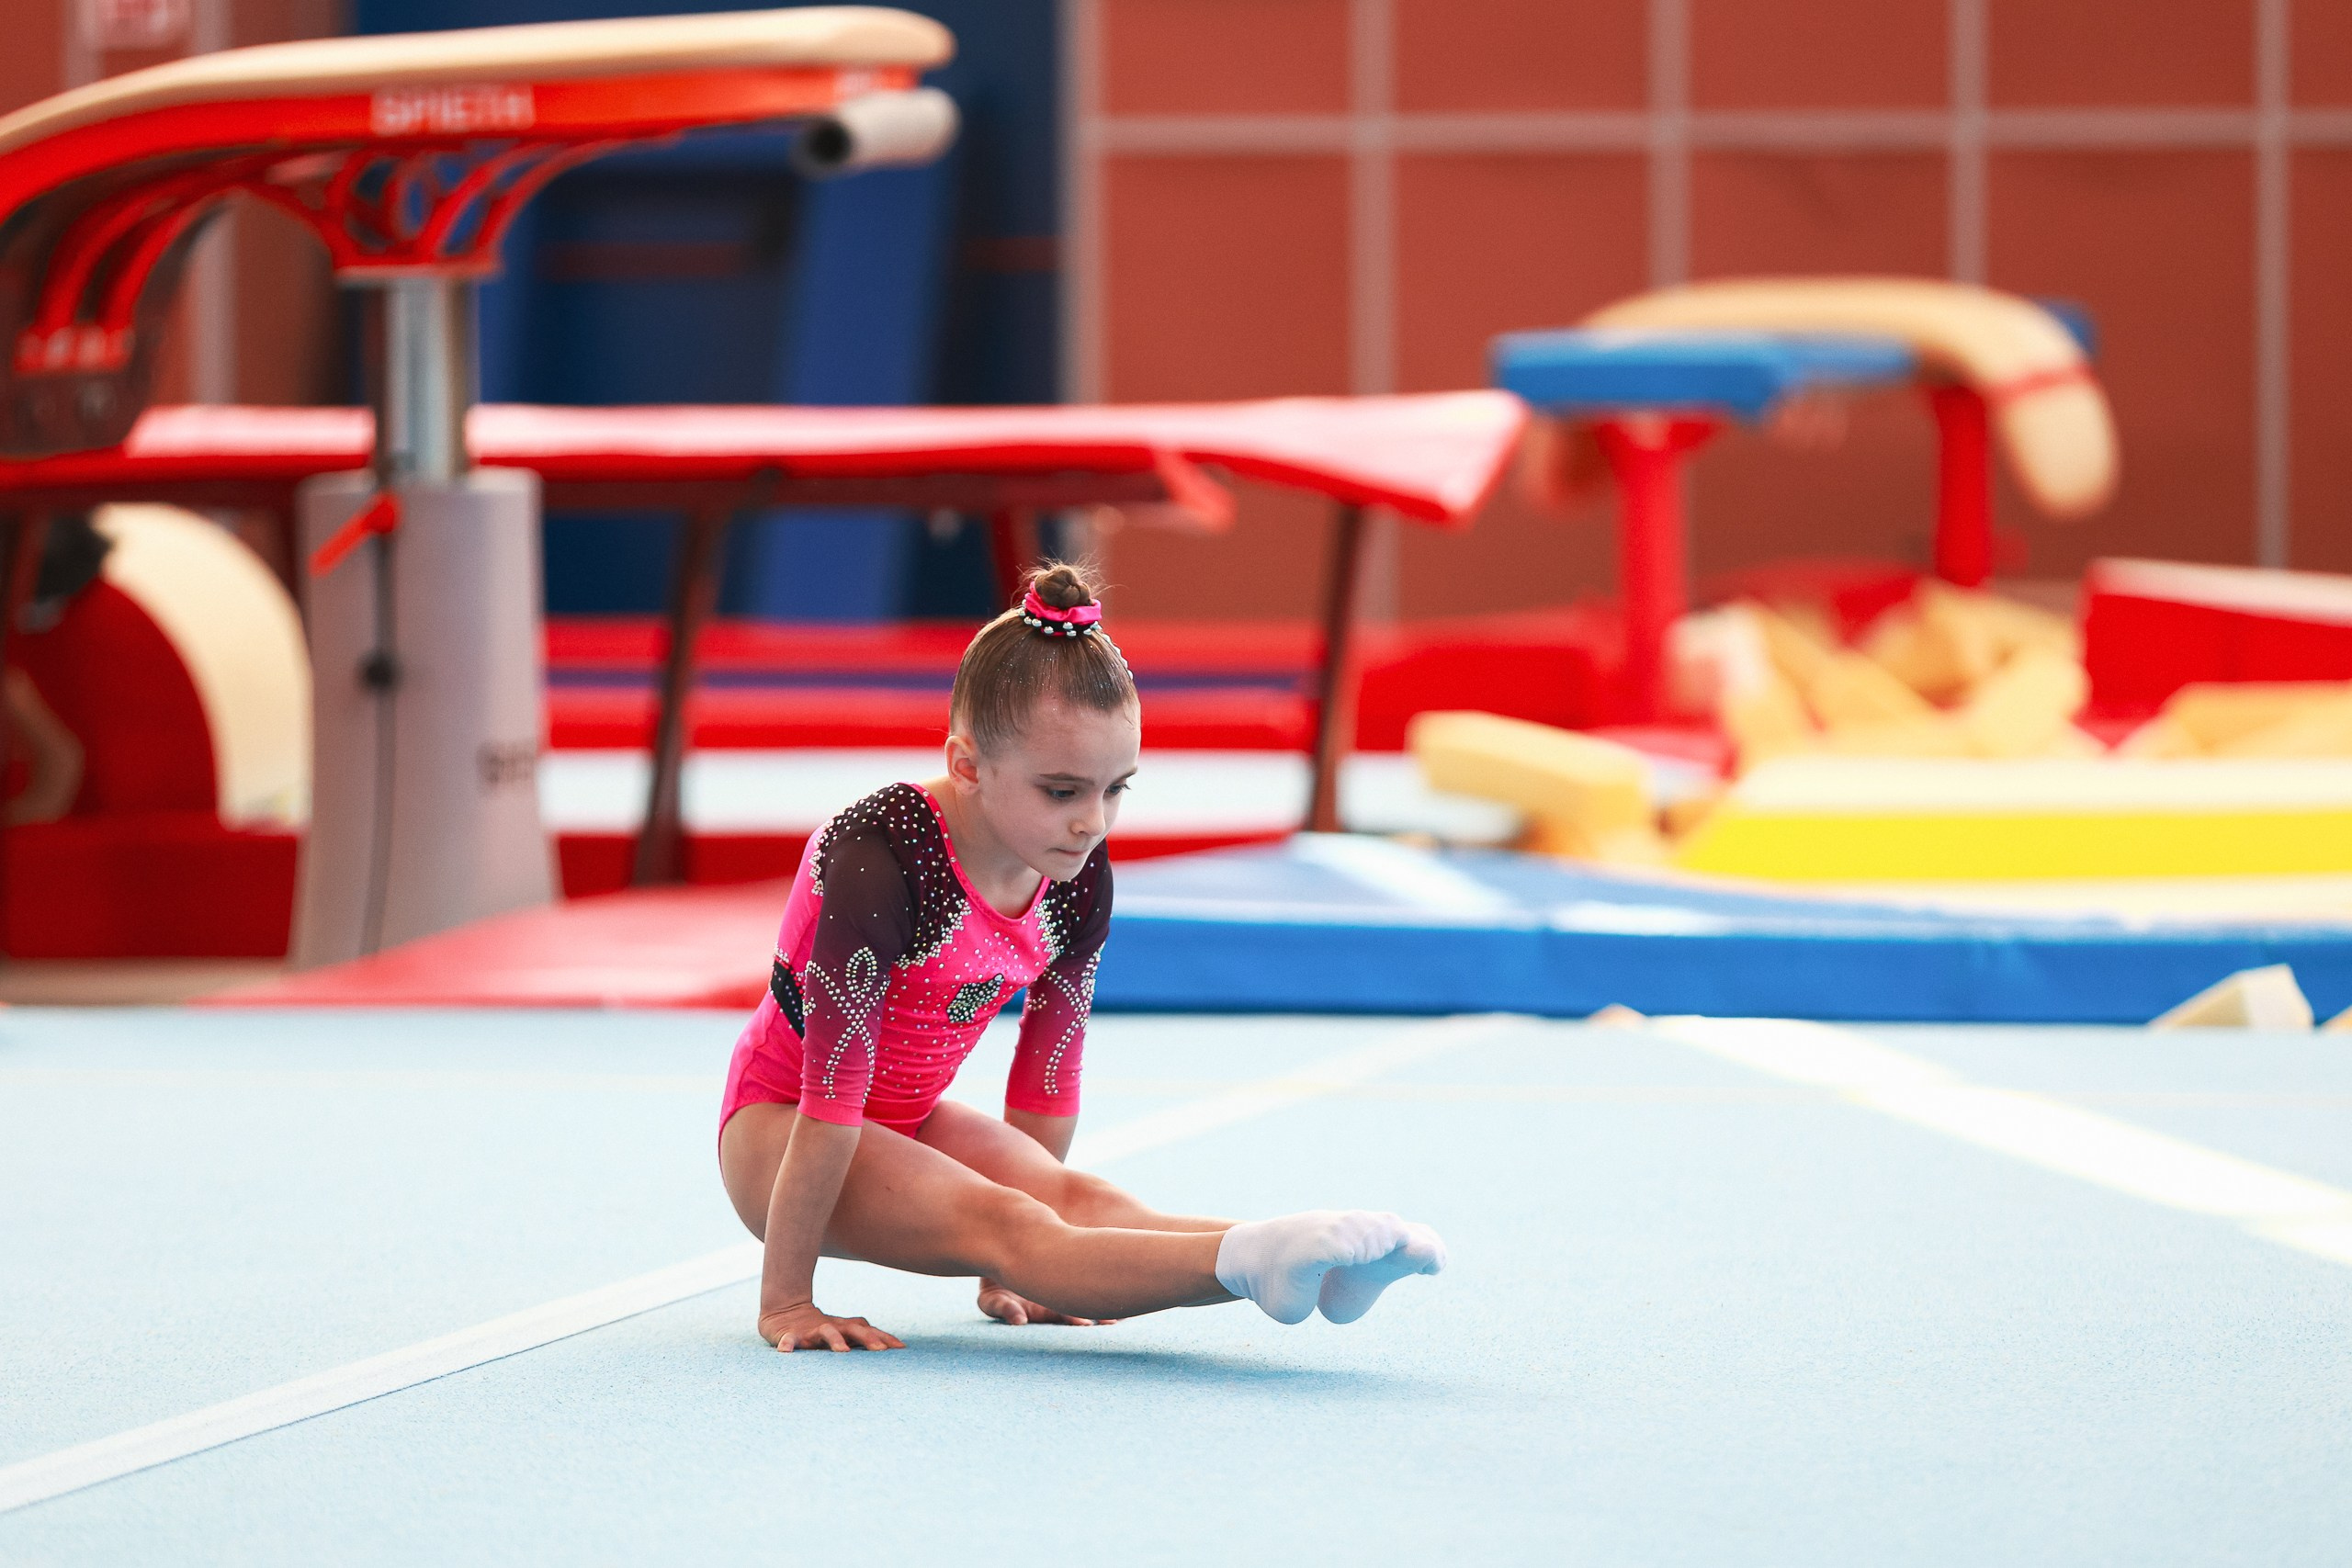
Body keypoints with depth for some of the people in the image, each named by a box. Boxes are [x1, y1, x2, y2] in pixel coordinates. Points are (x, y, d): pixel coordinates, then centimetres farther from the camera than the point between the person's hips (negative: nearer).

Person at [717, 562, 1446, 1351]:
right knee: (1002, 1222, -32)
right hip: (776, 1127, -7)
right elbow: (831, 1090, -29)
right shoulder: (880, 858, -30)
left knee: (1082, 1200, -23)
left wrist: (1007, 1273, 9)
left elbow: (1047, 1079, 4)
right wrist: (786, 1303, -26)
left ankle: (1311, 1266, -48)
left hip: (907, 1123, 7)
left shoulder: (1079, 880, -8)